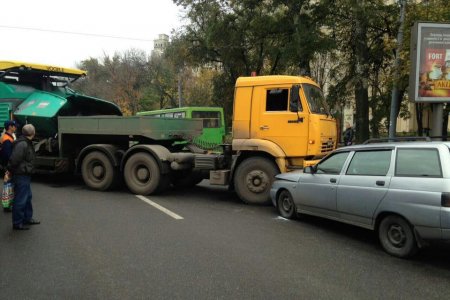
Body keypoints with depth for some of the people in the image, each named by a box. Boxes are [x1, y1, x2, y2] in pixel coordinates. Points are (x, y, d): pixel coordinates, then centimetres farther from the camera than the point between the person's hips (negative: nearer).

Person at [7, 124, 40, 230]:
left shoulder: (27, 143, 11)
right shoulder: (22, 144, -22)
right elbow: (14, 159, -24)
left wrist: (10, 170, 17)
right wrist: (10, 170, -10)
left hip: (25, 175, 11)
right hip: (21, 175, -11)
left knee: (28, 197, 20)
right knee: (20, 200, -2)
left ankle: (27, 218, 33)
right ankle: (17, 223, 7)